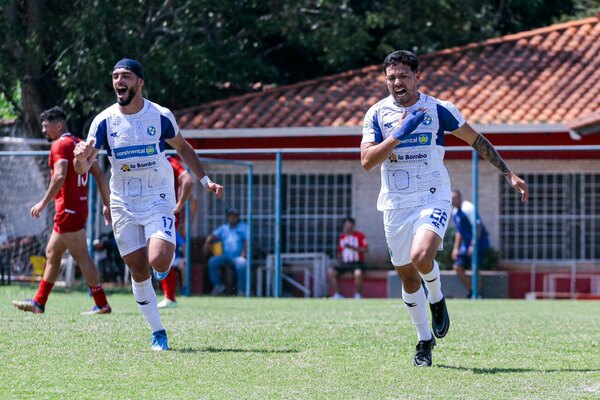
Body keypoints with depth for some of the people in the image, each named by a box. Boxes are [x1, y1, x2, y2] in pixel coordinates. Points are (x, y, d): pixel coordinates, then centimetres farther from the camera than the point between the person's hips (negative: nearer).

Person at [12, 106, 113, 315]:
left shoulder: (60, 145, -11)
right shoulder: (79, 144, 16)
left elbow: (60, 176, -24)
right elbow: (99, 174, 15)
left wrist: (44, 202, -21)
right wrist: (107, 204, 16)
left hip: (68, 210, -10)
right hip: (79, 208, 10)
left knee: (81, 257, -6)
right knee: (52, 253, 15)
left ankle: (102, 304, -5)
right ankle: (38, 303, 19)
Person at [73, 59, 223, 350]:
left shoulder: (160, 116, -7)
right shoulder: (104, 121, -7)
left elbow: (182, 148, 11)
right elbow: (83, 168, -9)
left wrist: (205, 181, 6)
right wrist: (81, 158, -33)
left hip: (158, 200, -2)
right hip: (123, 205, 2)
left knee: (158, 262, -22)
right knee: (139, 272, 1)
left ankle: (169, 259, 16)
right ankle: (157, 332, 15)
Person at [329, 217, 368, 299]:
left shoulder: (359, 236, -1)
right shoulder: (341, 237, 15)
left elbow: (366, 249, -10)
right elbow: (339, 252, 24)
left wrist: (353, 248, -20)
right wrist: (340, 261, 5)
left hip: (357, 263, -5)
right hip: (345, 263, 5)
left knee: (358, 273, -39)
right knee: (331, 271, -20)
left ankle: (357, 296, -24)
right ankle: (337, 295, -16)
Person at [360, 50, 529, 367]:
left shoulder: (438, 109, -2)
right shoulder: (377, 114, 0)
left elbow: (475, 139, 9)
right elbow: (367, 161, -11)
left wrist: (508, 174, 8)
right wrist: (399, 134, -21)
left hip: (432, 199, -2)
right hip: (395, 205, 2)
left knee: (421, 257, -28)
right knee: (407, 277, 6)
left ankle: (437, 298, 6)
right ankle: (425, 341, 24)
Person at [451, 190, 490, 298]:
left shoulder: (468, 208, -14)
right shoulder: (455, 212, 13)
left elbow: (478, 226, -19)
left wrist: (473, 245, -23)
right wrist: (456, 248, 19)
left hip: (478, 243, -9)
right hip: (466, 244, 9)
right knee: (457, 267, 3)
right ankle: (471, 291, 11)